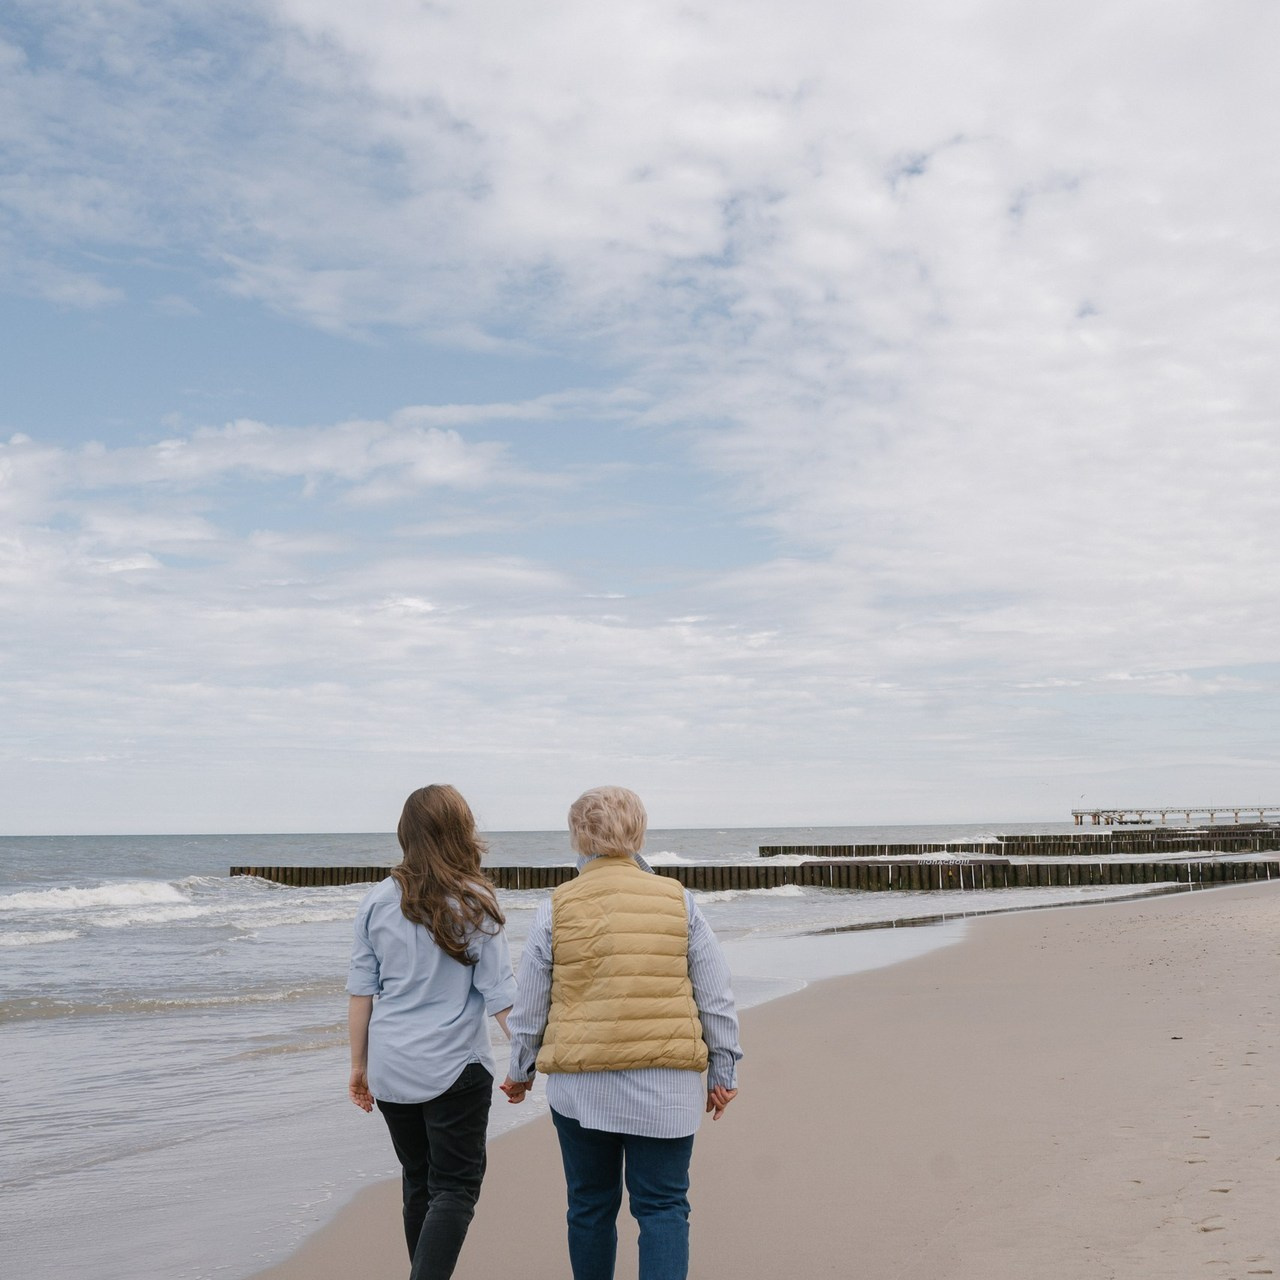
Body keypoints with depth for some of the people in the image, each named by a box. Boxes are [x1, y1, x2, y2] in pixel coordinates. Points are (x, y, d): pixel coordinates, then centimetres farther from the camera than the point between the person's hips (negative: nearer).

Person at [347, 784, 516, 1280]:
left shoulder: (379, 901, 0)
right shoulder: (473, 903, -9)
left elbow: (361, 993, 4)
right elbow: (499, 995, -8)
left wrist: (359, 1064, 13)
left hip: (391, 1068, 4)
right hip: (454, 1068, -4)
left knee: (418, 1183, 18)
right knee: (455, 1188, 2)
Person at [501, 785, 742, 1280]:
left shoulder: (555, 909, -3)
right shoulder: (679, 902, -1)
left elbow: (529, 1009, 4)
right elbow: (717, 1000, 3)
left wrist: (521, 1072, 18)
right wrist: (722, 1073, 13)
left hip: (579, 1086, 1)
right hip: (665, 1088, 0)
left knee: (590, 1204, 15)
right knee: (663, 1206, 5)